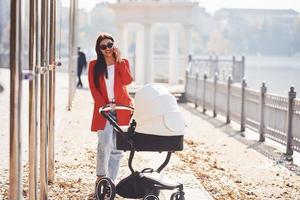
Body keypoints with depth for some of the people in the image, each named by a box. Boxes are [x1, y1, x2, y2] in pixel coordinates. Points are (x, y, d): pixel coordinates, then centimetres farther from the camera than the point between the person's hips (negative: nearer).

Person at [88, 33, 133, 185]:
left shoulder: (122, 63, 10)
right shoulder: (94, 65, 7)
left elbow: (127, 81, -8)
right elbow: (94, 89, 1)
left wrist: (119, 60, -9)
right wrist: (105, 105, -11)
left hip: (121, 109, 2)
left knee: (117, 147, 0)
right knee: (105, 143, -18)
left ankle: (110, 180, 8)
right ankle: (100, 176, -2)